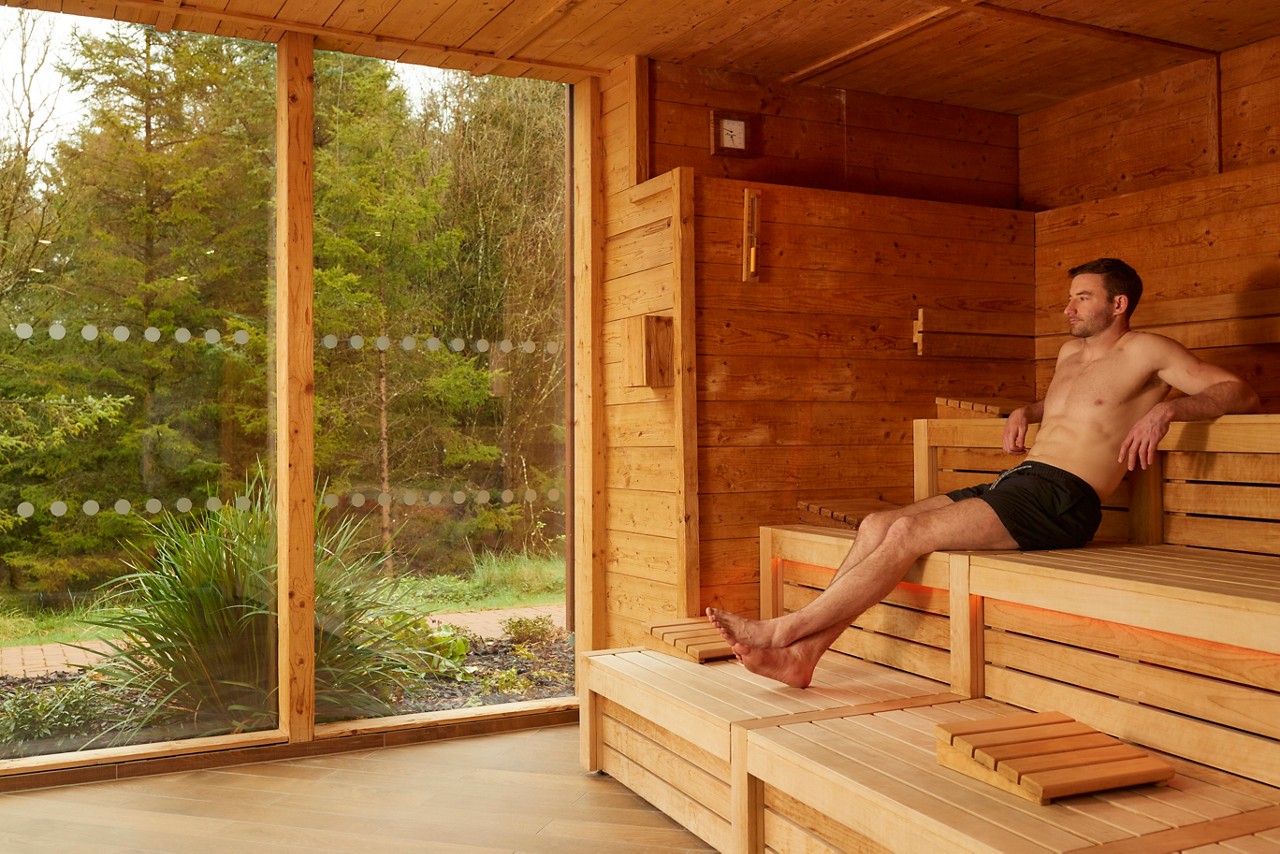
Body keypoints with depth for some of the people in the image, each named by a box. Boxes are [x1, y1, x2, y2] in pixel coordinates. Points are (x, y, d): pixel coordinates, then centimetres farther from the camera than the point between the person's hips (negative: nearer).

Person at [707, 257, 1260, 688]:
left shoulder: (1144, 352, 3)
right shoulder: (1070, 353, 25)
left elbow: (1240, 393, -3)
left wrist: (1167, 408, -21)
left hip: (1060, 500, -8)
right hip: (1015, 483, 8)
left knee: (910, 532, -24)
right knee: (877, 525, -9)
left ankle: (785, 629, -20)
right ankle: (803, 653, -12)